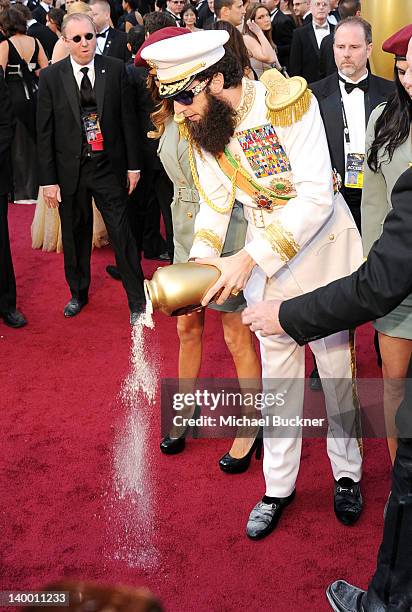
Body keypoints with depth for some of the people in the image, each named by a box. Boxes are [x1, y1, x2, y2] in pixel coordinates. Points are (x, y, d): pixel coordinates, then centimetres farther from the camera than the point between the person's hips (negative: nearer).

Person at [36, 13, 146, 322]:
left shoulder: (115, 69, -2)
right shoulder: (51, 77, -4)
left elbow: (128, 119, 2)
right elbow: (45, 132, -2)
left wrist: (133, 165, 1)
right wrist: (48, 179, -5)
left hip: (109, 167, -1)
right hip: (69, 170, 1)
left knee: (122, 234, 0)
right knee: (75, 236, 14)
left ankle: (137, 301, 13)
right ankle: (78, 293, 35)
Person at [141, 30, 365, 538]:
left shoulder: (288, 101, -25)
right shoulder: (201, 128, -8)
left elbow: (317, 196, -28)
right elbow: (213, 203, 0)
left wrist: (248, 259, -32)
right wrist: (202, 258, -19)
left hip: (322, 246, -4)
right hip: (265, 258, 4)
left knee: (336, 368, 10)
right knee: (278, 376, 11)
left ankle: (347, 473, 33)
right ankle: (278, 487, 27)